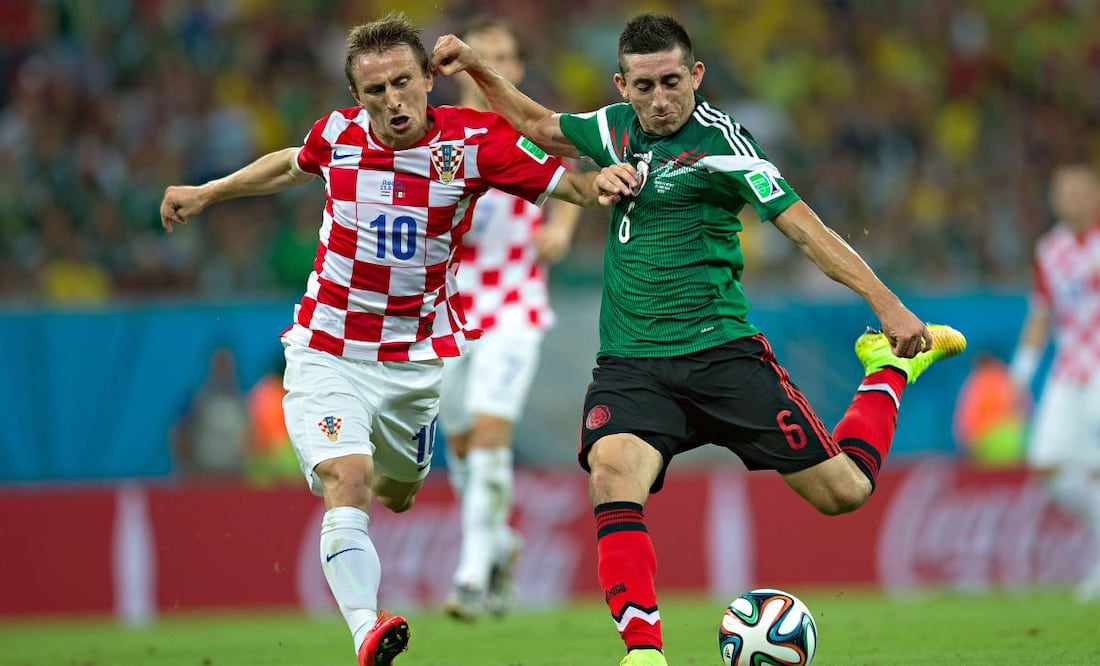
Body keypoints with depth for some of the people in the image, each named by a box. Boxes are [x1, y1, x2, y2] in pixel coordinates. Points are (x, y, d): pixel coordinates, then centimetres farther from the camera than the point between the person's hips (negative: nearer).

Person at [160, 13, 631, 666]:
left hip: (419, 359, 1)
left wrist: (600, 182, -35)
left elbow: (567, 182, -12)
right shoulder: (340, 132, -7)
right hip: (328, 353, -1)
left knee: (394, 496, 18)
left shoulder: (475, 140, -13)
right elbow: (292, 165, 17)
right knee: (347, 482, -23)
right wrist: (208, 192, 21)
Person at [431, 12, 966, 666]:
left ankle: (891, 365, 28)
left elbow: (803, 226, -14)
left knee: (843, 490, -2)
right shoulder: (617, 128, 9)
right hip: (629, 363, 4)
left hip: (719, 352, -4)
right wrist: (476, 65, 20)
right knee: (612, 474, -28)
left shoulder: (720, 140, -9)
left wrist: (887, 303, -22)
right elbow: (540, 126, 30)